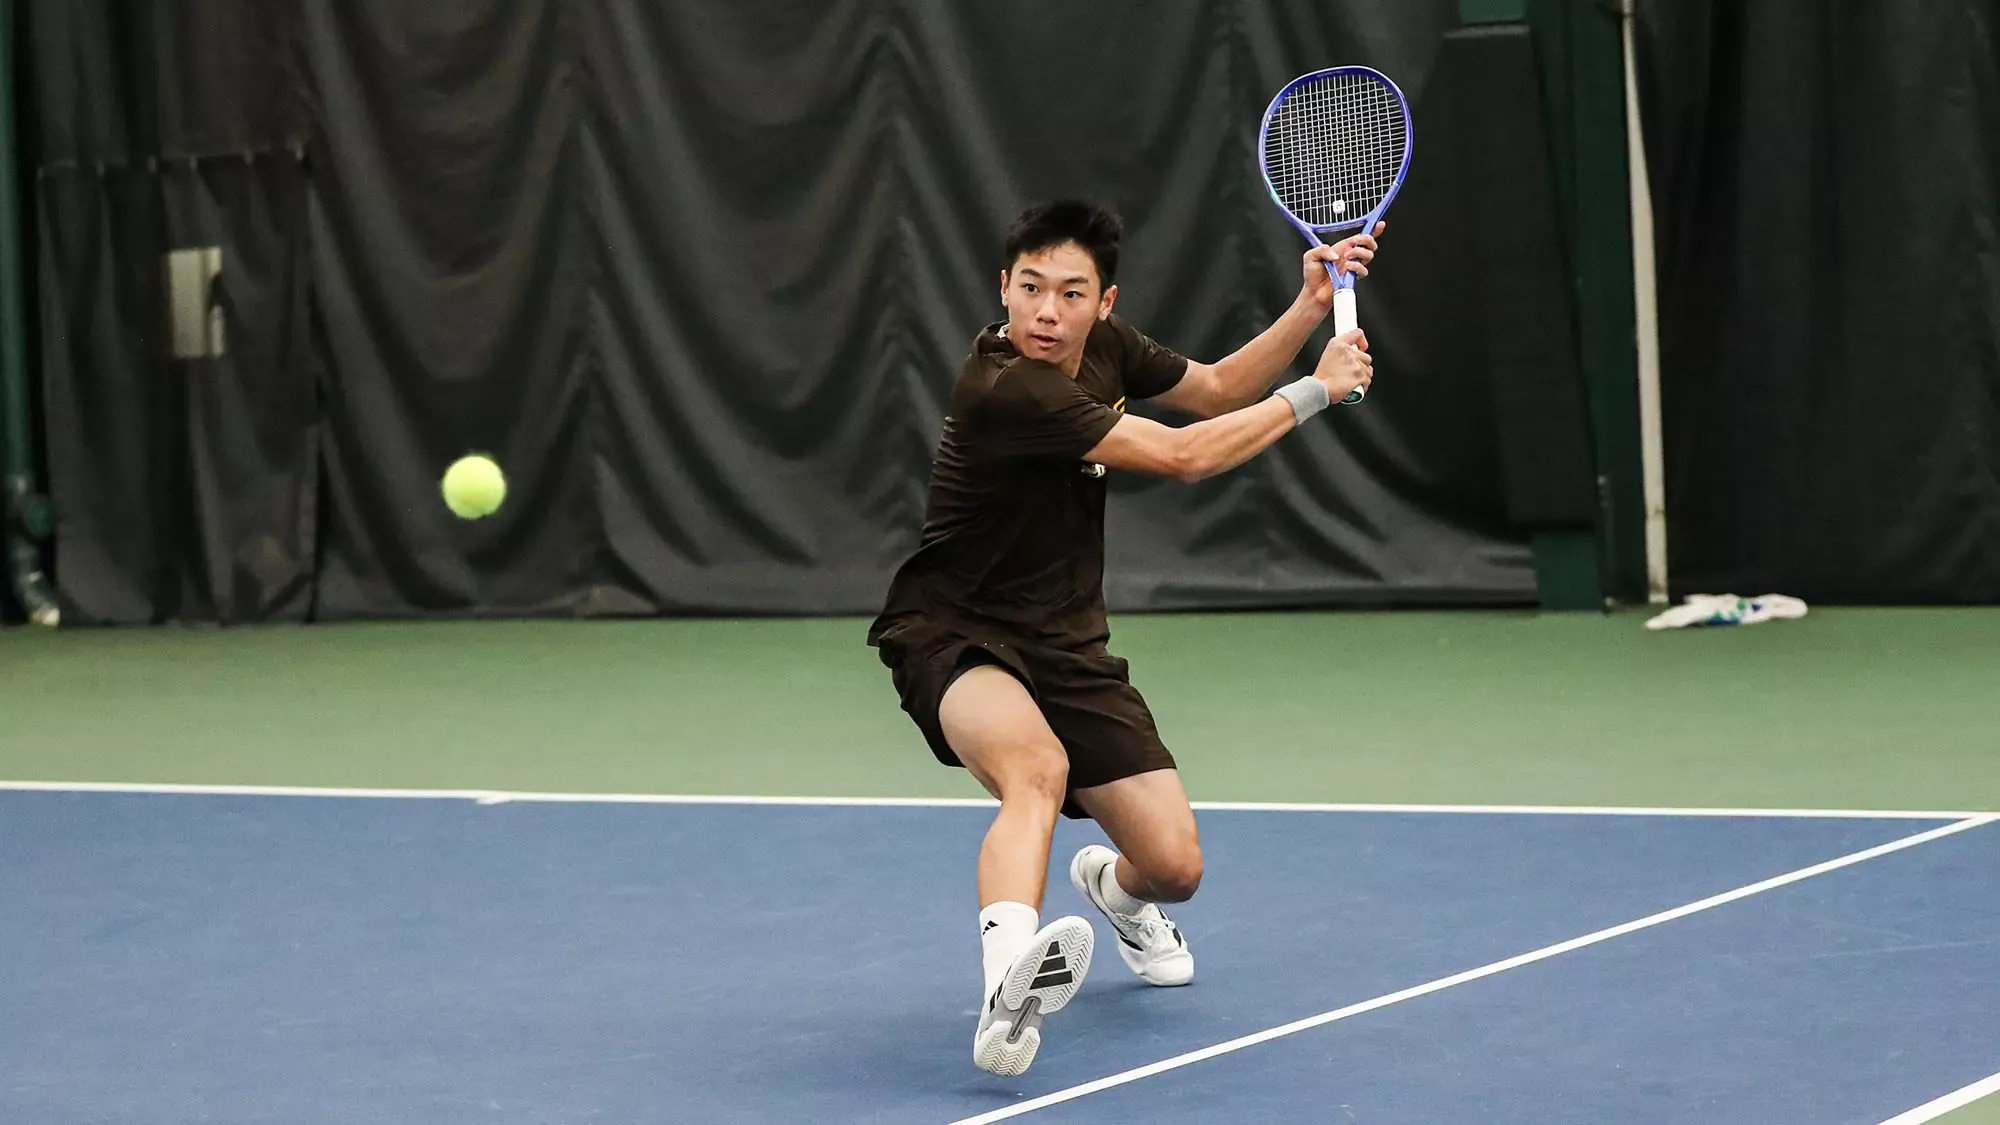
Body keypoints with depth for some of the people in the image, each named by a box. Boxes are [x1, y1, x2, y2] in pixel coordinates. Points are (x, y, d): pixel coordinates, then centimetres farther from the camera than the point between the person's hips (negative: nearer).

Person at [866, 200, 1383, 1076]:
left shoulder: (1104, 346, -1)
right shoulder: (1004, 389, -27)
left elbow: (1216, 391, 17)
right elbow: (1184, 455, -25)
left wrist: (1310, 306, 2)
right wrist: (1317, 390, -13)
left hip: (1064, 643, 7)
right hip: (955, 638, -7)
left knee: (1174, 866, 1)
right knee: (1039, 768, -41)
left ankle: (1113, 887, 40)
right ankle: (1008, 990, -60)